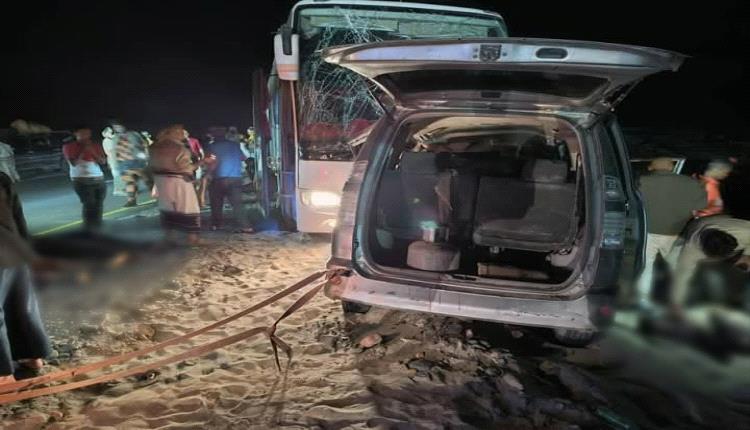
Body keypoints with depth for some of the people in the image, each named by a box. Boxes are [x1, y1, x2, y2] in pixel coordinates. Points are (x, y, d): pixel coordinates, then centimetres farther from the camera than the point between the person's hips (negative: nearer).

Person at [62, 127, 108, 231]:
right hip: (81, 180, -4)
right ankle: (88, 230, -12)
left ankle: (97, 229, 10)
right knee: (89, 205, -14)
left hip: (99, 179, 4)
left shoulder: (95, 145, 11)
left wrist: (92, 150, -9)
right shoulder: (68, 147, 1)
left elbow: (103, 161, 2)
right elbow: (74, 163, -10)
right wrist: (83, 150, -9)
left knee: (98, 206, 3)